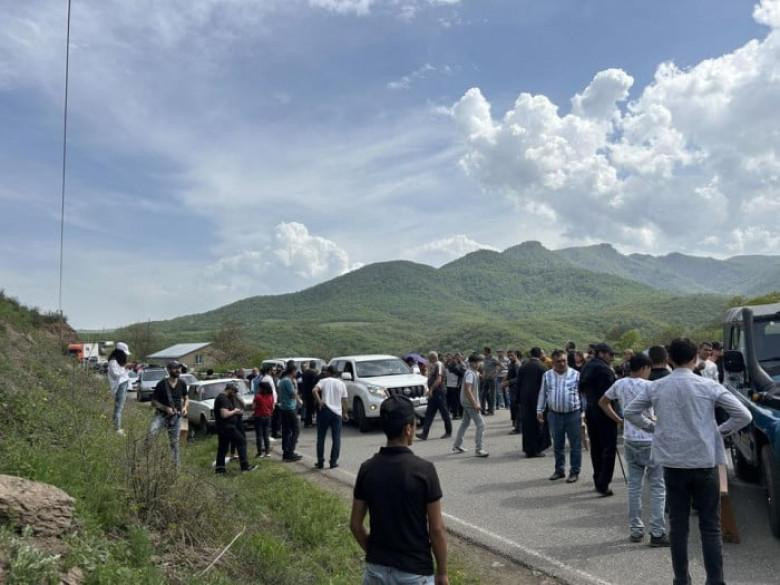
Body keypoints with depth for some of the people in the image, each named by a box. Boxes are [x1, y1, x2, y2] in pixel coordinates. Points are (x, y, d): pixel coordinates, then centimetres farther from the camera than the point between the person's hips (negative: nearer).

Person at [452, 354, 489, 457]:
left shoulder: (473, 372, 12)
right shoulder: (470, 374, -19)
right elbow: (467, 390, -27)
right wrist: (475, 404, -26)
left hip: (467, 403, 10)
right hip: (470, 403, -10)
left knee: (465, 423, 19)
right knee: (481, 424, -9)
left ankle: (457, 446, 30)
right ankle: (479, 450, -7)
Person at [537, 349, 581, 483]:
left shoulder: (576, 374, -2)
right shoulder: (547, 375, 6)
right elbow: (542, 394, 11)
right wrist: (539, 410, 8)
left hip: (573, 413, -2)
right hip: (554, 414, 3)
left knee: (575, 444, 3)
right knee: (557, 444, 13)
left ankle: (574, 471, 14)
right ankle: (559, 470, 25)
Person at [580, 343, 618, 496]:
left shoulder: (586, 368, 10)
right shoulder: (604, 369, -17)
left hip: (590, 410, 8)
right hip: (605, 412, -8)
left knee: (596, 448, 15)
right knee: (609, 448, -2)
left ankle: (598, 482, 23)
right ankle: (603, 484, -4)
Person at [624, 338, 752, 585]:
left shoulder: (656, 387, -1)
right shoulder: (709, 386, -7)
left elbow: (629, 412, 4)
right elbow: (744, 416, -7)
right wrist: (721, 431, 6)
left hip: (672, 463, 2)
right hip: (704, 462, -2)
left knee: (678, 525, 11)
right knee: (710, 527, 7)